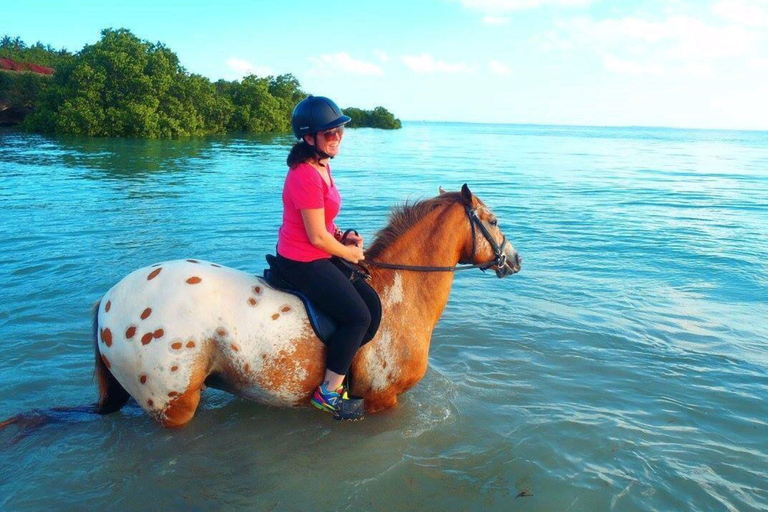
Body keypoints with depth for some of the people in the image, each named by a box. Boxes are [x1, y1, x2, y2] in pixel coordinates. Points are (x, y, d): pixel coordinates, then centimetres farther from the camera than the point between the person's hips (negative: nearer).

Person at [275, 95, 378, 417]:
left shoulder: (322, 166, 7)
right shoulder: (306, 175, -24)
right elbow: (318, 237, -23)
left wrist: (344, 237, 3)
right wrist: (350, 253, -7)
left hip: (321, 256, 10)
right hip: (302, 263, -10)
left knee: (372, 301, 9)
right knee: (357, 316, -11)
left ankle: (344, 366, 22)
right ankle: (329, 393, 3)